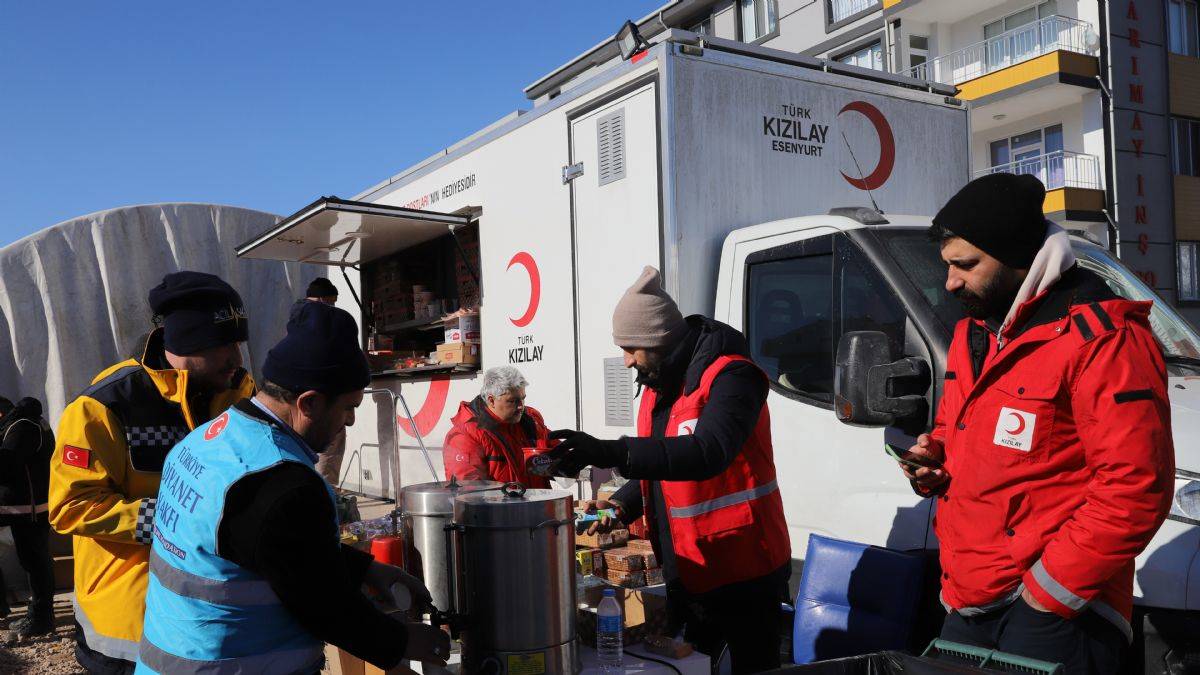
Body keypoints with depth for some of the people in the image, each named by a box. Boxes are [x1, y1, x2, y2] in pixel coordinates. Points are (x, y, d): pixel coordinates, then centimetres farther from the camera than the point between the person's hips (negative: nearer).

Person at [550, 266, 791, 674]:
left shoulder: (730, 377, -19)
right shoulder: (660, 385, 11)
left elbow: (708, 453, -36)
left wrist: (609, 453, -42)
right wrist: (622, 505, 2)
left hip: (744, 575, -9)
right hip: (687, 576, 9)